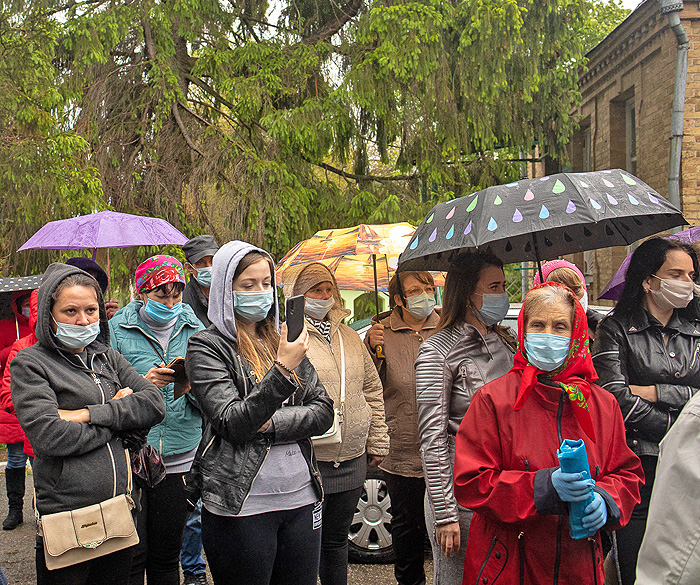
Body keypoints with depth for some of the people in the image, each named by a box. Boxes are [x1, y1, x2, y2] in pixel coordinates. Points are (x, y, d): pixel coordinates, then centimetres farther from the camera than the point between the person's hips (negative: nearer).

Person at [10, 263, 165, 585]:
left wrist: (90, 414, -13)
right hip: (66, 514, -5)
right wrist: (119, 416, -8)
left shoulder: (107, 357, 12)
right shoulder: (29, 363, -4)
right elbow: (48, 436, -18)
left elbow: (155, 403, -2)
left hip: (119, 507, 5)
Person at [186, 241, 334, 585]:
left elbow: (323, 412, 4)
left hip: (301, 498, 5)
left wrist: (272, 424, -12)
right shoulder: (207, 347, -5)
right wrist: (281, 370, -25)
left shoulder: (283, 340, 10)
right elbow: (232, 424, -16)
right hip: (241, 505, -5)